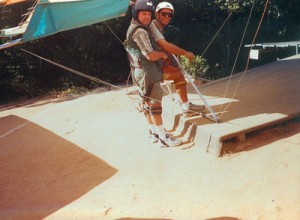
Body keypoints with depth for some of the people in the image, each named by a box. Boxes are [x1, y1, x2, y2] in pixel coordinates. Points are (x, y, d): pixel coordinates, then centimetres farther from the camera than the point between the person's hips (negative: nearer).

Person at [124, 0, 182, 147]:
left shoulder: (134, 28, 15)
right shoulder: (140, 31, -18)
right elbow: (151, 55, -23)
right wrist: (163, 54, -4)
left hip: (144, 72, 11)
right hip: (147, 73, -11)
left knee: (148, 104, 15)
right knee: (155, 105, -7)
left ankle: (153, 133, 25)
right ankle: (163, 137, -3)